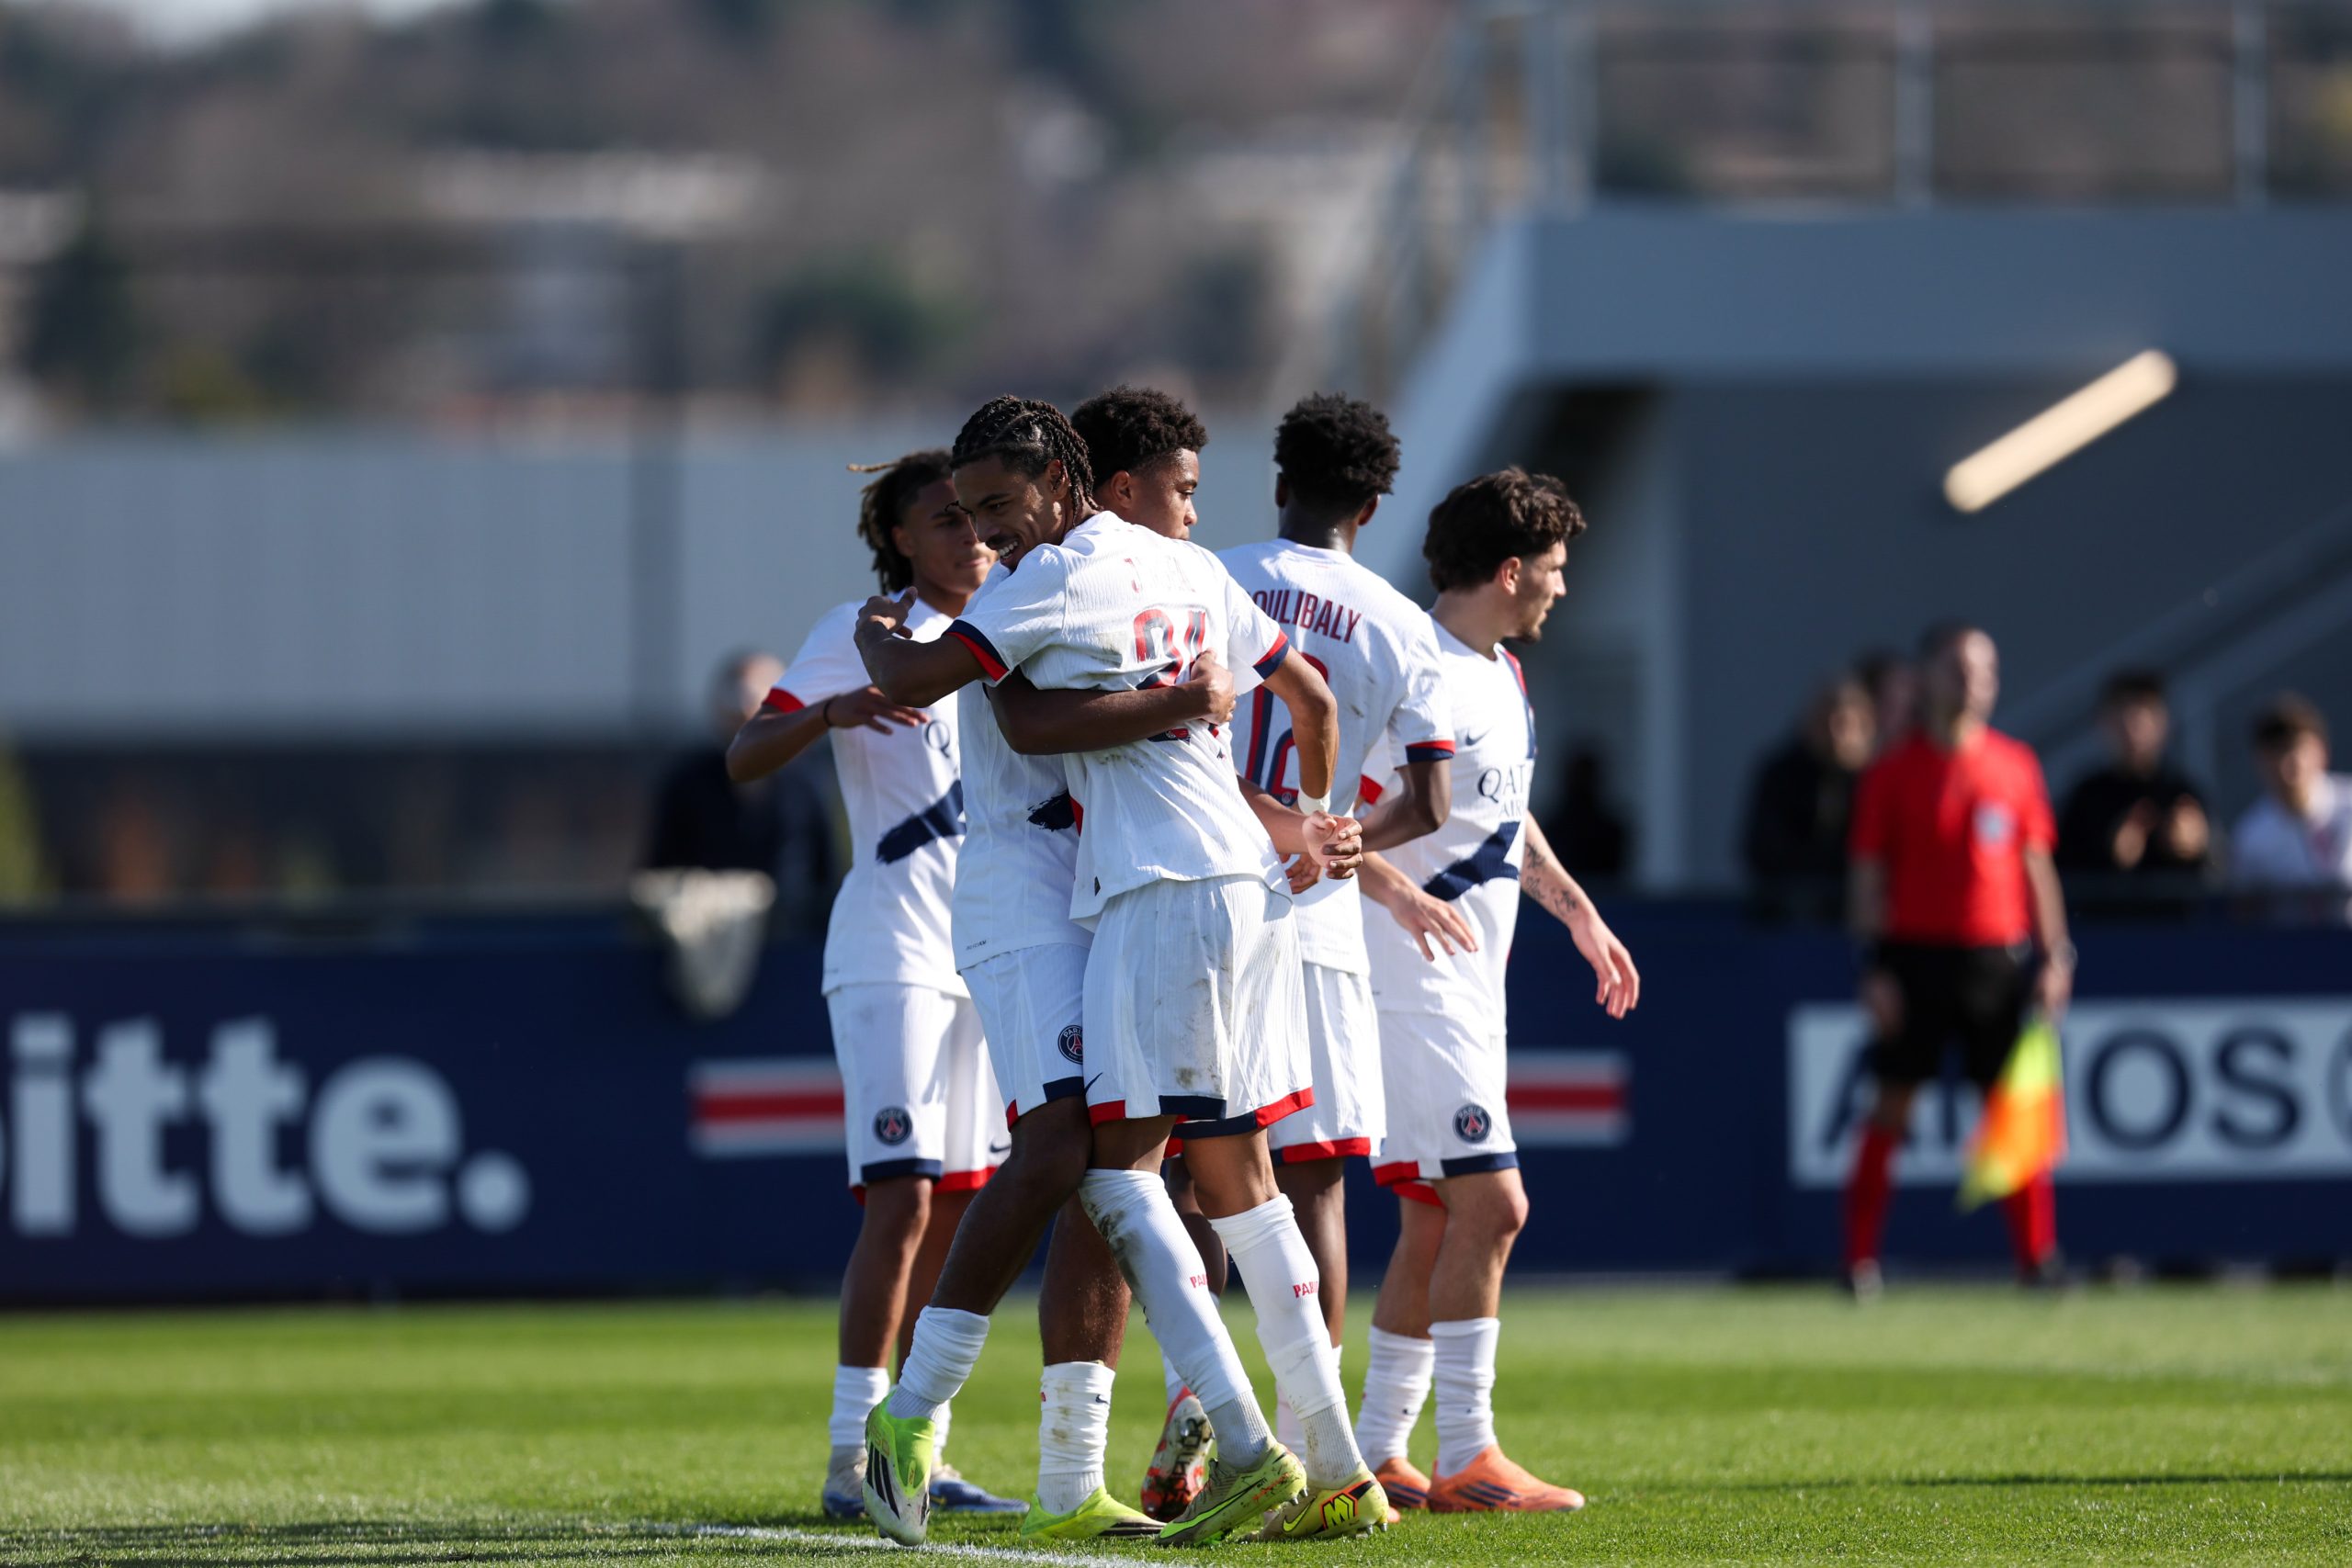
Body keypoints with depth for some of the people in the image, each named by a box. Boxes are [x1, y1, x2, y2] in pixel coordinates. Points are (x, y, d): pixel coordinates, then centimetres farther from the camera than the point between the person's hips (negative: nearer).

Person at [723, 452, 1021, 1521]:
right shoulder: (860, 634, -6)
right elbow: (743, 760, -14)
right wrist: (833, 711, -33)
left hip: (982, 951, 8)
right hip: (890, 951, -8)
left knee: (955, 1208, 7)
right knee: (900, 1196, -16)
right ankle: (849, 1459, -16)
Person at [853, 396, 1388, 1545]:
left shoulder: (1059, 577, -6)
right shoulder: (1189, 569, 19)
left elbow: (912, 680, -6)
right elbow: (1309, 696, 27)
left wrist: (875, 630, 16)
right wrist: (1313, 818, 44)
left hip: (1163, 894, -8)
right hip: (1250, 885, 8)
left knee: (1121, 1162, -8)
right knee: (1234, 1171, 10)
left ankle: (1246, 1448, -20)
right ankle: (1338, 1473, 7)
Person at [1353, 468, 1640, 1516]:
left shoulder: (1503, 679, 15)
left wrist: (1577, 911, 29)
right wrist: (1393, 887, -34)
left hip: (1471, 987, 10)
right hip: (1411, 985, -10)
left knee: (1435, 1221, 10)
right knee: (1489, 1203, -14)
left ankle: (1378, 1454, 14)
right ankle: (1466, 1458, -11)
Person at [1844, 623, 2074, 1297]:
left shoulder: (2016, 766, 8)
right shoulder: (1892, 773, 1)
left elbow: (2037, 866, 12)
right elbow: (1867, 876, 2)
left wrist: (2057, 955, 5)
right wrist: (1874, 968, -6)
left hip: (1999, 956, 2)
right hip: (1915, 953, -2)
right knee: (1890, 1107, -2)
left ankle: (2038, 1255, 5)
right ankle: (1860, 1259, 3)